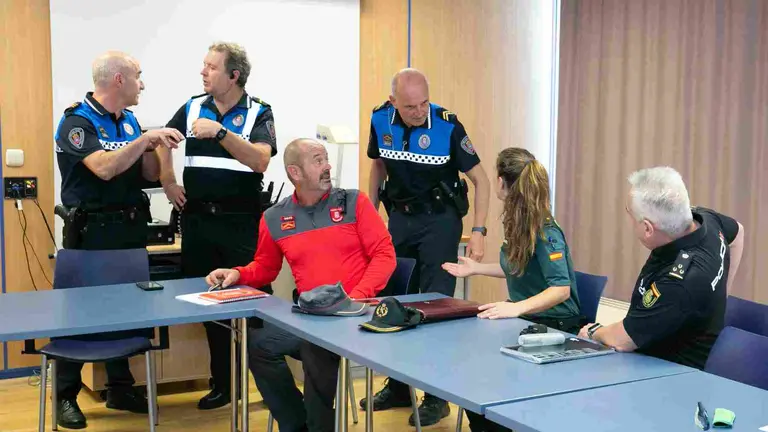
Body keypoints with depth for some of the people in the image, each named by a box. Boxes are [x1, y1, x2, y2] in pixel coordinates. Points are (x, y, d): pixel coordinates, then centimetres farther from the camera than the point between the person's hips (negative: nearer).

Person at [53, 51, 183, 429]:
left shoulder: (129, 121, 10)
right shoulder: (77, 121, -11)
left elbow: (150, 174, 11)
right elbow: (104, 168, -26)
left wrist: (152, 148, -9)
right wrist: (146, 138, -25)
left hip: (131, 228, 7)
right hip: (91, 230, -7)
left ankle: (120, 388, 23)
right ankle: (66, 396, 11)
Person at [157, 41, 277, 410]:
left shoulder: (259, 113, -3)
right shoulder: (191, 108, 8)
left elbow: (260, 161, -19)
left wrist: (220, 132, -26)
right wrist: (168, 182, 8)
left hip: (241, 221, -4)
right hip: (198, 219, 4)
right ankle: (221, 383, 22)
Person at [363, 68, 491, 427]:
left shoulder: (447, 126, -18)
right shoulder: (381, 120, -6)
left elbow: (480, 180, -12)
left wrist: (478, 231, -19)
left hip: (439, 219, -4)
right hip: (399, 216, 5)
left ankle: (438, 396, 6)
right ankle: (398, 387, 22)